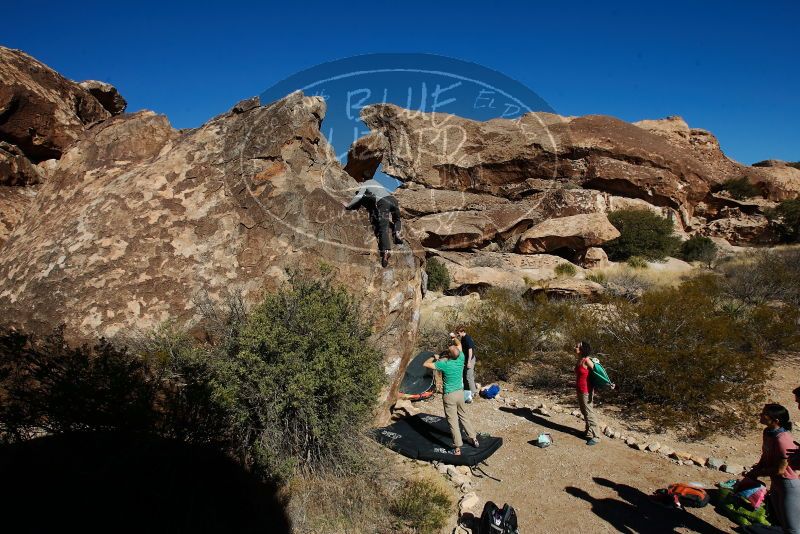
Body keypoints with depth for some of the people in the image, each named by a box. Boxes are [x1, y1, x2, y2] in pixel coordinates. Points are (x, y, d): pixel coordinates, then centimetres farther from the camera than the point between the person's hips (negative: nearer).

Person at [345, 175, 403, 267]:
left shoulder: (364, 185, 19)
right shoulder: (376, 183, 37)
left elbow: (358, 197, 8)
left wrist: (348, 206, 20)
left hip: (382, 202, -5)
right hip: (392, 198, 5)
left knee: (383, 228, -14)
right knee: (397, 220, 33)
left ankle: (386, 250, -33)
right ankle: (397, 233, 4)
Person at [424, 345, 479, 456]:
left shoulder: (444, 364, -23)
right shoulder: (461, 358, -10)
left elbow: (426, 364, -15)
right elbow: (459, 346, 12)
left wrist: (434, 357, -1)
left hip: (449, 396, -6)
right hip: (460, 392, 6)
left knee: (453, 421, 2)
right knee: (463, 416, 22)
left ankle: (457, 447, 5)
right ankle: (473, 438, 32)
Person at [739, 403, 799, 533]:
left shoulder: (781, 439, -31)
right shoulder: (768, 432, -2)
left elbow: (780, 469, -25)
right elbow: (766, 456, 11)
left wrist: (756, 473, -14)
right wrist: (756, 469, 0)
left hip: (788, 485, -9)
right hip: (776, 483, 9)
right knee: (782, 523, 25)